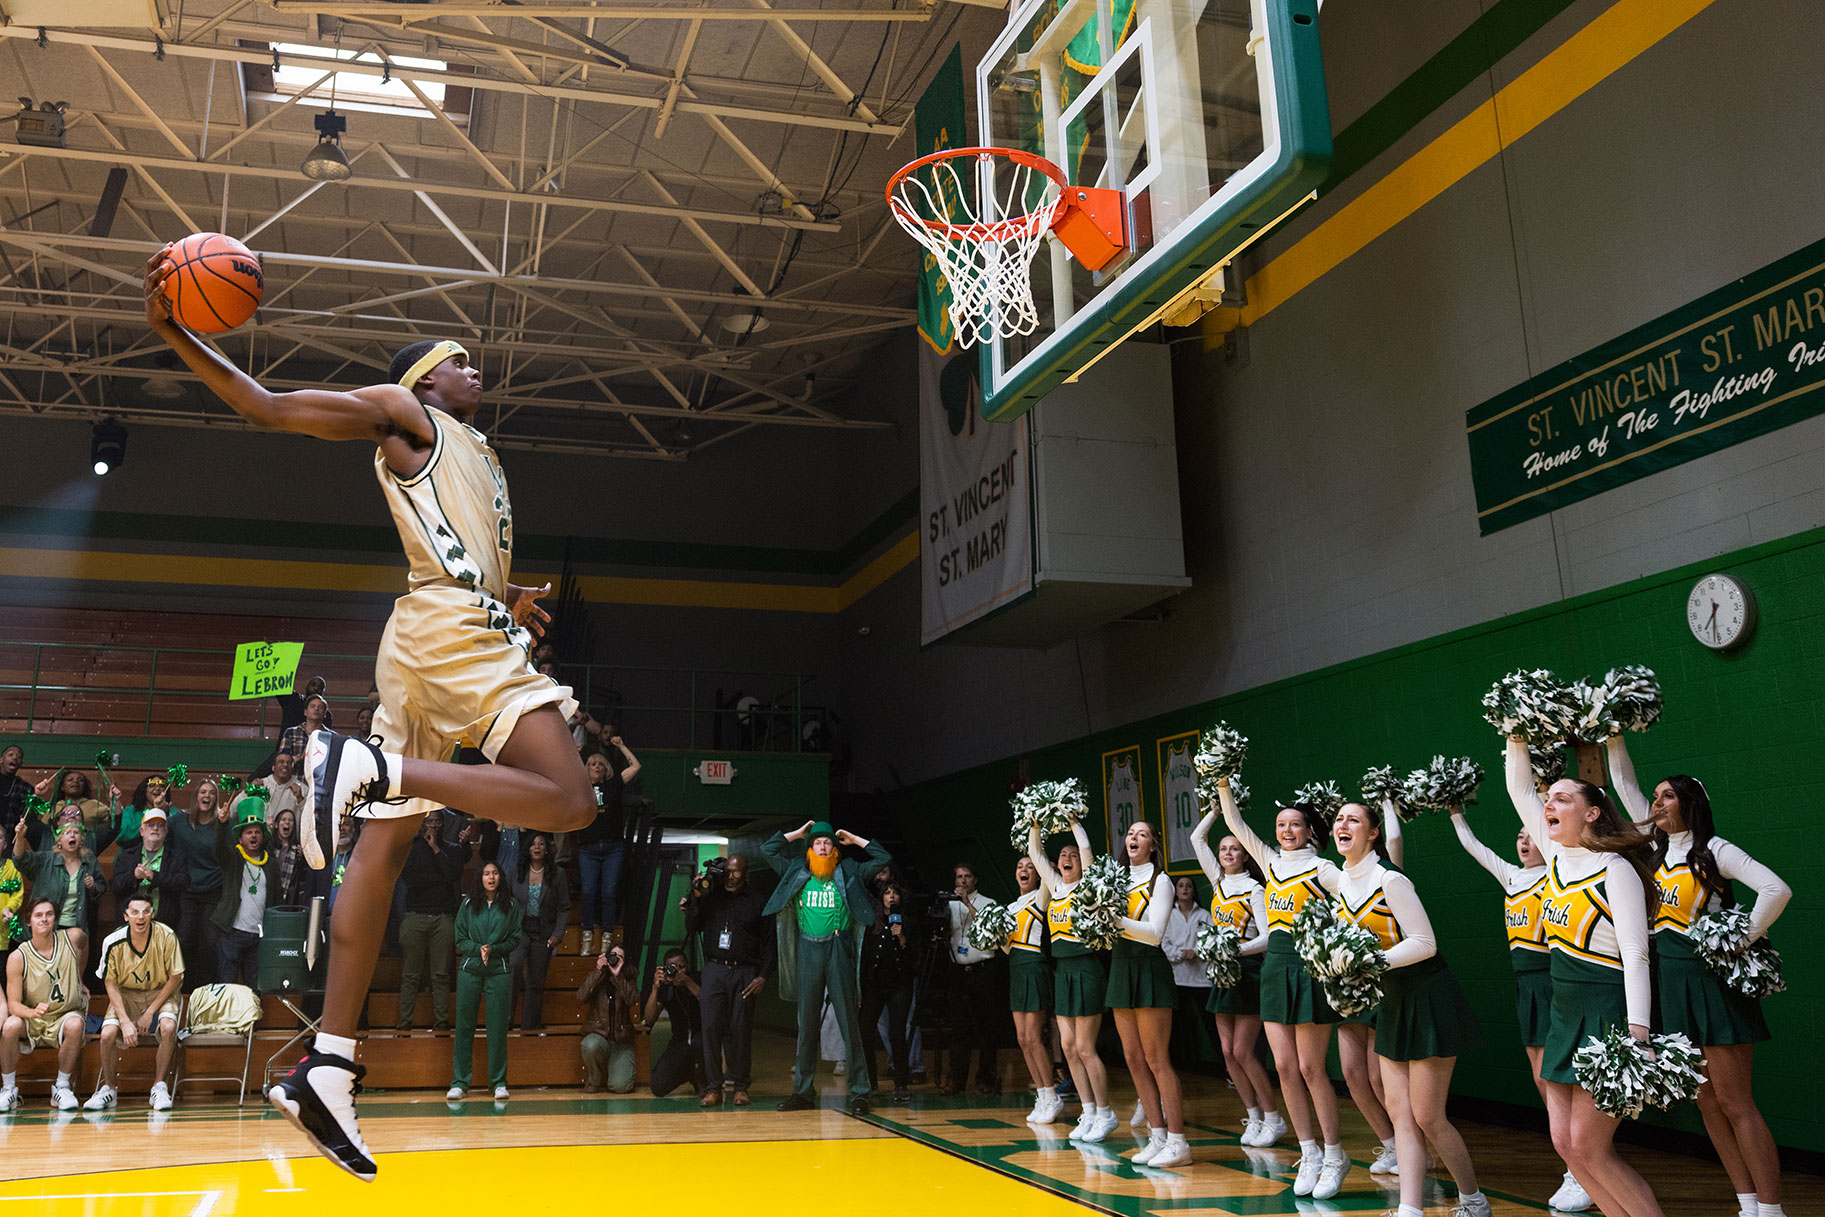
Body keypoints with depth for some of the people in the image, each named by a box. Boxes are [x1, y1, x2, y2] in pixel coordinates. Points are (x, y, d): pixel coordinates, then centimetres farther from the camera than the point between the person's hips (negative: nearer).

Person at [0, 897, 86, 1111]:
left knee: (75, 1025, -34)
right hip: (32, 1022, 0)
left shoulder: (72, 938, -7)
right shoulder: (18, 957, -11)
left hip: (65, 1016, 0)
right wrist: (32, 1012, -34)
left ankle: (61, 1087, -14)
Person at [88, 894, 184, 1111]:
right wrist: (125, 1020, -17)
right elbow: (111, 984, -6)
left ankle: (160, 1087, -14)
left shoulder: (166, 936, -19)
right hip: (125, 994, 1)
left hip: (161, 993, -1)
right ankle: (109, 1089, 1)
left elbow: (175, 978, -9)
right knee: (108, 1033, -24)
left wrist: (151, 1012, -15)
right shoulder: (113, 942, -17)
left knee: (168, 1027, -31)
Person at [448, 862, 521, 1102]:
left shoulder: (511, 905, 5)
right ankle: (459, 1082, 8)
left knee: (498, 1028, -1)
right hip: (470, 969, 1)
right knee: (464, 1026, 1)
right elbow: (460, 938, 6)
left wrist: (493, 949, -9)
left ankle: (499, 1082, 7)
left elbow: (515, 940, 6)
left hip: (499, 970, -1)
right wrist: (478, 949, -10)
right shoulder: (468, 904, 6)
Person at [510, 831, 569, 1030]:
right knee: (513, 965, -27)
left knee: (536, 983, 4)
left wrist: (557, 934, -7)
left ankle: (530, 1026, 15)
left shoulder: (557, 874, 1)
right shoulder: (517, 872, 5)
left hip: (543, 933, 0)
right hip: (520, 929, 0)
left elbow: (564, 908, 2)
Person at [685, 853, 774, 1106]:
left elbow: (769, 943, 4)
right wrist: (695, 898, -3)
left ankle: (740, 1085, 8)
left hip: (744, 973, -1)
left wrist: (763, 977, -4)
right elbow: (692, 928, 8)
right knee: (712, 1026, -6)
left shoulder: (758, 902, 5)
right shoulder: (711, 896, 11)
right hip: (715, 969, 1)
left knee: (741, 1028, -2)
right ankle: (714, 1086, 1)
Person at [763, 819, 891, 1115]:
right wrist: (797, 834, 16)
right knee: (807, 1022, 6)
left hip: (839, 950, -2)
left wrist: (854, 840, 12)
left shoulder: (849, 872, 10)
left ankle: (859, 1091, -1)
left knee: (848, 1020, -3)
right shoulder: (797, 871, 13)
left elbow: (884, 858, 10)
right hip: (808, 951, 2)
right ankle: (803, 1090, 12)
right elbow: (768, 848, 16)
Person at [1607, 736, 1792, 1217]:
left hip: (1713, 983, -7)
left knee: (1735, 1103, -6)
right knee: (1707, 1102, 8)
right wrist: (1613, 740, 7)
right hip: (1673, 984, 7)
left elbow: (1776, 889, -19)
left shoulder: (1713, 850, -8)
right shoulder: (1659, 847, 10)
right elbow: (1625, 786, 13)